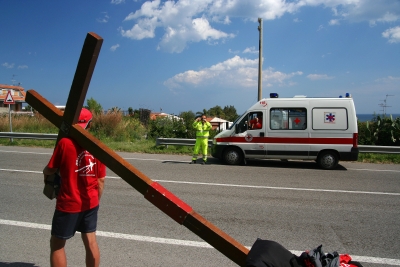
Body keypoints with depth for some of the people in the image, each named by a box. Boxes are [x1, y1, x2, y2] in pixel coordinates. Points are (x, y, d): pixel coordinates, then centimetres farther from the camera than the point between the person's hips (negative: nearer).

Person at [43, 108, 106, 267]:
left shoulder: (65, 143, -14)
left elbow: (50, 170, -4)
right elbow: (101, 179, 2)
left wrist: (46, 174, 20)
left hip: (69, 203, -4)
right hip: (90, 202, 5)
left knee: (57, 244, 14)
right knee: (90, 241, 17)